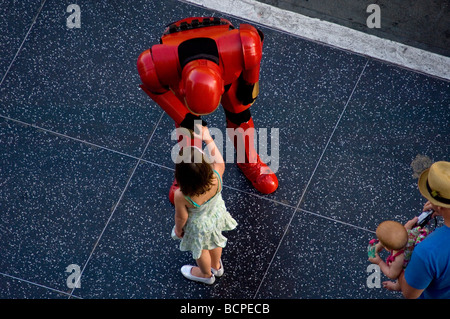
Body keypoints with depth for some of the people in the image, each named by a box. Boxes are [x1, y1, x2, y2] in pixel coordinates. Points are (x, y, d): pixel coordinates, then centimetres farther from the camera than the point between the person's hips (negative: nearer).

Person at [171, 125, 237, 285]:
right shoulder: (216, 176, -38)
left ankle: (206, 274, 63)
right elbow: (219, 162, -12)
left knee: (201, 249, 31)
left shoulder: (181, 196, -44)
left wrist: (178, 229, 1)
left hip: (199, 225, -3)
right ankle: (216, 266, 68)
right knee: (214, 241, 36)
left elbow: (181, 217, -22)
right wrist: (208, 139, -6)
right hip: (216, 213, 3)